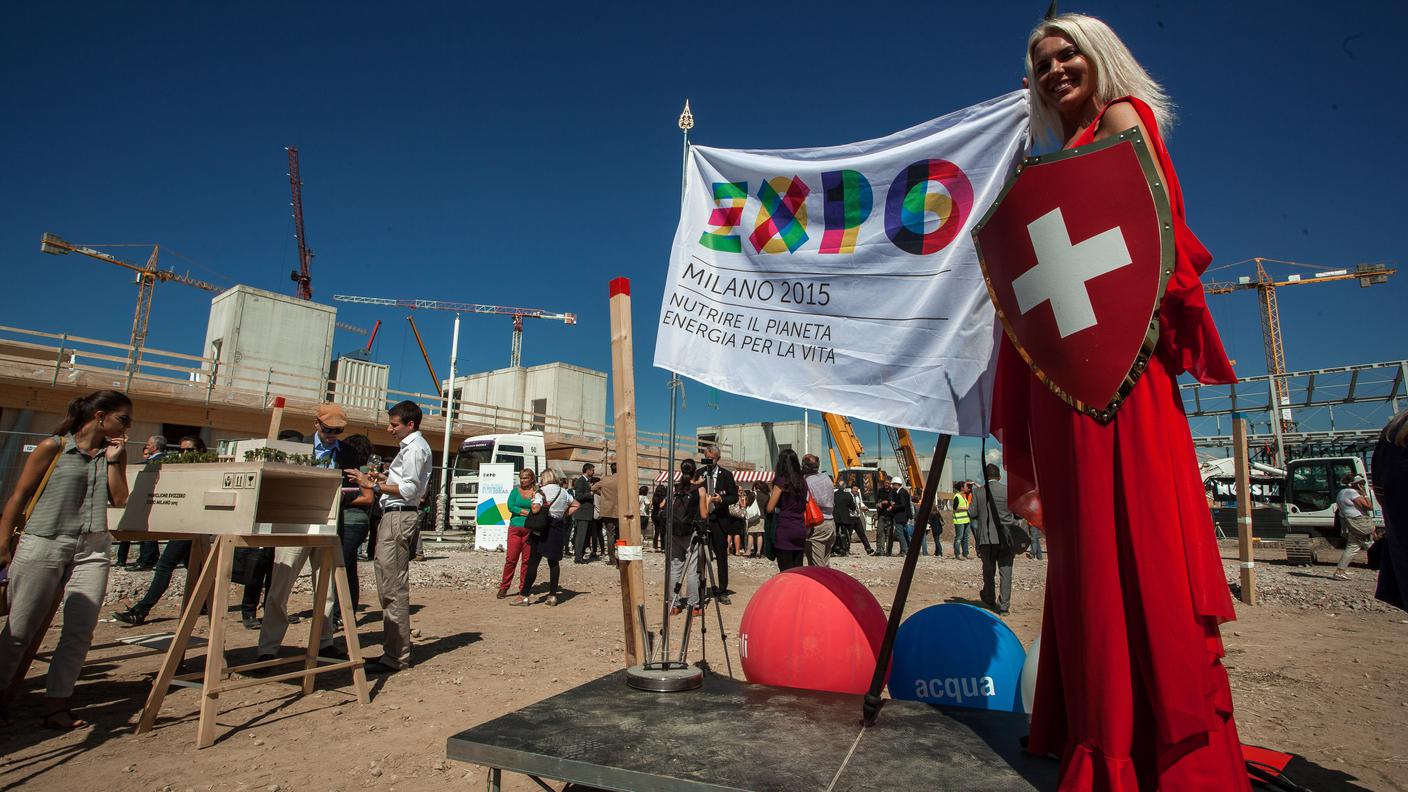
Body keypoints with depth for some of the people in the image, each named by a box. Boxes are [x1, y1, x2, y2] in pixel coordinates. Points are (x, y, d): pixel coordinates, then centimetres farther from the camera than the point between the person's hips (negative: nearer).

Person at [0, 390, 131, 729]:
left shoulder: (113, 453, 11)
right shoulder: (53, 447, -1)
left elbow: (119, 498, 2)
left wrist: (113, 459, -2)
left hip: (92, 551, 3)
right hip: (42, 545, -3)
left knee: (80, 632, -2)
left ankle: (56, 706, 7)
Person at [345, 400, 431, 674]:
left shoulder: (414, 448, -10)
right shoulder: (411, 446, 20)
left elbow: (409, 490, -18)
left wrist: (372, 484, -16)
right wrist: (382, 477, 13)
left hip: (399, 516, -11)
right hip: (393, 516, 11)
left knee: (393, 589, -9)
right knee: (389, 586, 13)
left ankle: (395, 657, -4)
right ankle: (395, 649, 21)